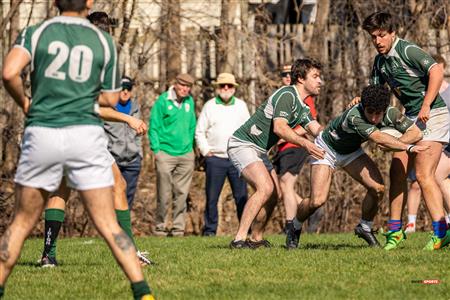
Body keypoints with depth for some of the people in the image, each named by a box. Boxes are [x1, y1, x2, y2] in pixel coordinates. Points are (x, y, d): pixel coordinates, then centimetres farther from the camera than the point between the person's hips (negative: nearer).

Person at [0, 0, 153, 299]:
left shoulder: (35, 33, 4)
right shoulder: (103, 40, 7)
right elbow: (111, 99, 12)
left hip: (42, 133, 0)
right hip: (86, 134, 0)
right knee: (108, 225, 1)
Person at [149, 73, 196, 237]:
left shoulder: (190, 101, 9)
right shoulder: (163, 101, -5)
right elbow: (154, 127, -5)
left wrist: (190, 147, 11)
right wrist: (156, 149, -10)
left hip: (186, 155, 4)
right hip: (165, 154, -4)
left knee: (181, 193, 5)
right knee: (164, 195, -2)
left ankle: (178, 227, 10)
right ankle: (160, 227, 9)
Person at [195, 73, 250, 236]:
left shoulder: (241, 105, 11)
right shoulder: (209, 106, 6)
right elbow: (199, 132, 8)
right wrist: (206, 151, 0)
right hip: (215, 159, -1)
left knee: (242, 196, -3)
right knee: (212, 197, -2)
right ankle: (210, 229, 4)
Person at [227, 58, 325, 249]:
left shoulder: (303, 107, 13)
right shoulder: (286, 95, -19)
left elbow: (318, 131, 3)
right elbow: (279, 127, -32)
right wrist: (305, 143, -43)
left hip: (260, 150, 11)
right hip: (243, 144, -11)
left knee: (275, 193, 9)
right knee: (265, 188, -25)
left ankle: (256, 239, 21)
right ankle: (239, 239, -26)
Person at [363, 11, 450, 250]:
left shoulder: (407, 51, -14)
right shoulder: (380, 61, 12)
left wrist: (426, 106, -25)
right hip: (410, 118, 9)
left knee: (423, 174, -16)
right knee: (397, 171, 6)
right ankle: (395, 229, 14)